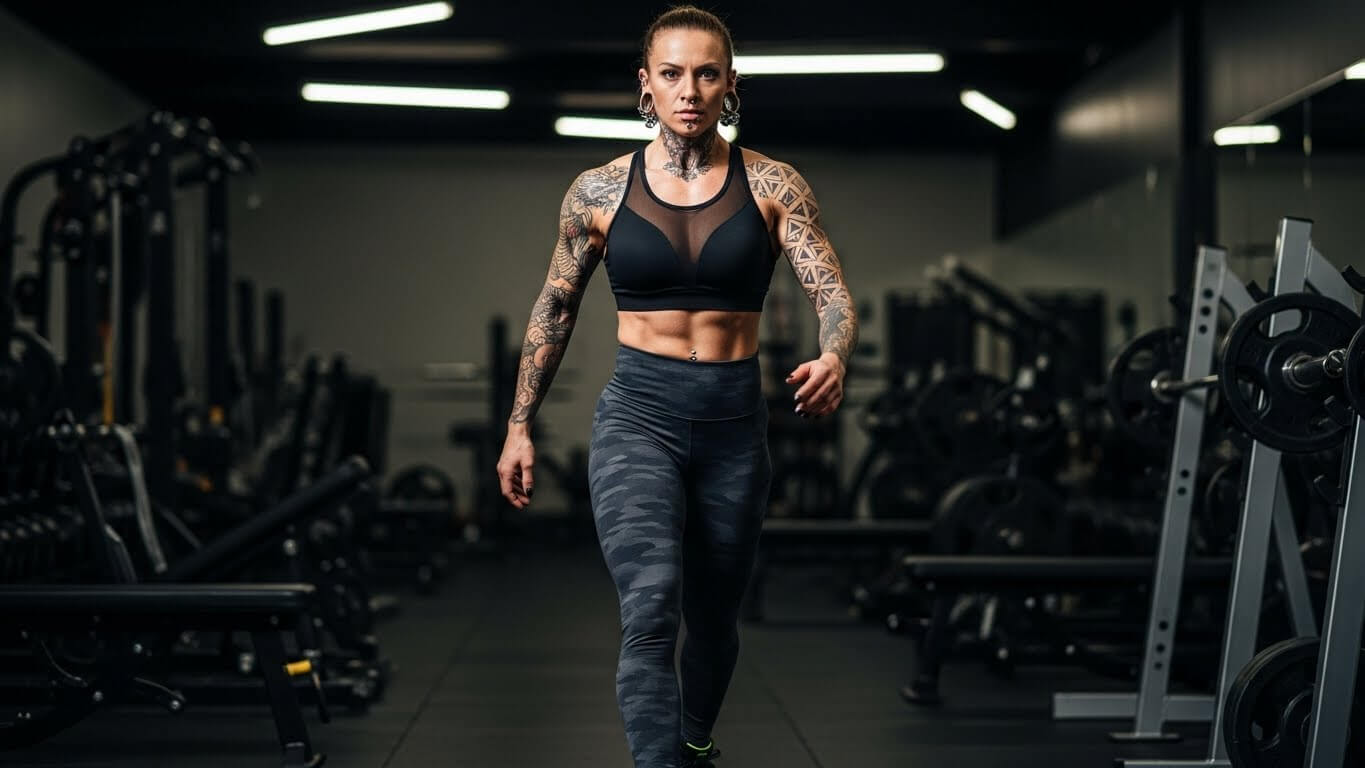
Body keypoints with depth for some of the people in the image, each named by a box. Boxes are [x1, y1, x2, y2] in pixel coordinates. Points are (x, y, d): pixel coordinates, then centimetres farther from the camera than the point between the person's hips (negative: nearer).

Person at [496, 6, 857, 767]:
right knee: (650, 613, -22)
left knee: (713, 619, 18)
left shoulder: (772, 185, -2)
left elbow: (835, 296, -10)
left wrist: (834, 359, -33)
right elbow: (554, 311, 11)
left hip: (735, 422, 2)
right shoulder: (600, 191, 0)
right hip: (638, 418, -1)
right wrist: (520, 427, 10)